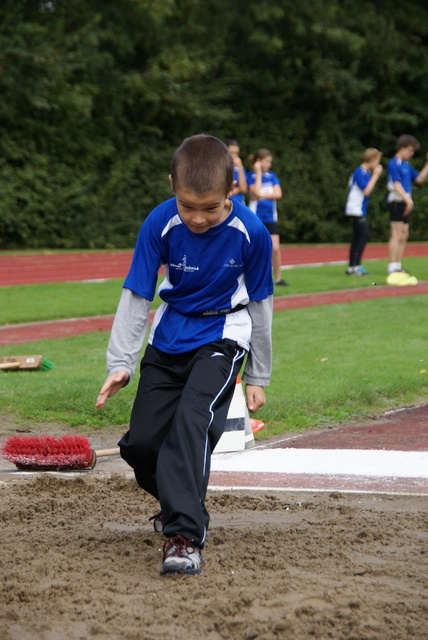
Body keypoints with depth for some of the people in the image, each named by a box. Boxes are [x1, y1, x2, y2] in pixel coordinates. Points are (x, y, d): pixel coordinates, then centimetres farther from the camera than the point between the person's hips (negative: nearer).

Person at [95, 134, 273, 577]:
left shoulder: (250, 233, -17)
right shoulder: (160, 225, -15)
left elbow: (259, 305, -3)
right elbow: (135, 296, -7)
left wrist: (257, 376, 3)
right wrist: (120, 363, -14)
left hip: (222, 339, -3)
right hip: (169, 338, 3)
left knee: (192, 420, -28)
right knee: (140, 443, 1)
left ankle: (184, 536, -30)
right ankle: (179, 502, 32)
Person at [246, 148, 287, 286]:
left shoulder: (271, 175, 10)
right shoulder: (251, 176, -3)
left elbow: (278, 194, 0)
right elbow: (256, 192, -19)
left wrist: (262, 195, -10)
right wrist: (259, 173, -12)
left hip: (270, 217, 4)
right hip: (256, 217, -4)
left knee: (275, 249, -2)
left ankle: (278, 278, 8)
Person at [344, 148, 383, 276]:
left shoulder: (367, 173, 13)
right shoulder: (359, 172, -15)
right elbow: (366, 190, -22)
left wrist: (375, 175, 9)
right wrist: (375, 175, -16)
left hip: (360, 210, 10)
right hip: (356, 209, -10)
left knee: (357, 238, 9)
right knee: (365, 235, -14)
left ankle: (352, 267, 11)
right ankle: (355, 265, -14)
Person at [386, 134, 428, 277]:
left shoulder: (406, 165, 17)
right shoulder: (394, 164, -10)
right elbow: (396, 185, -19)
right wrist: (407, 199, -28)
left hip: (405, 203, 9)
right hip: (396, 202, -9)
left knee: (404, 236, 9)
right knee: (397, 235, -10)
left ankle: (398, 266, 12)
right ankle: (392, 267, -10)